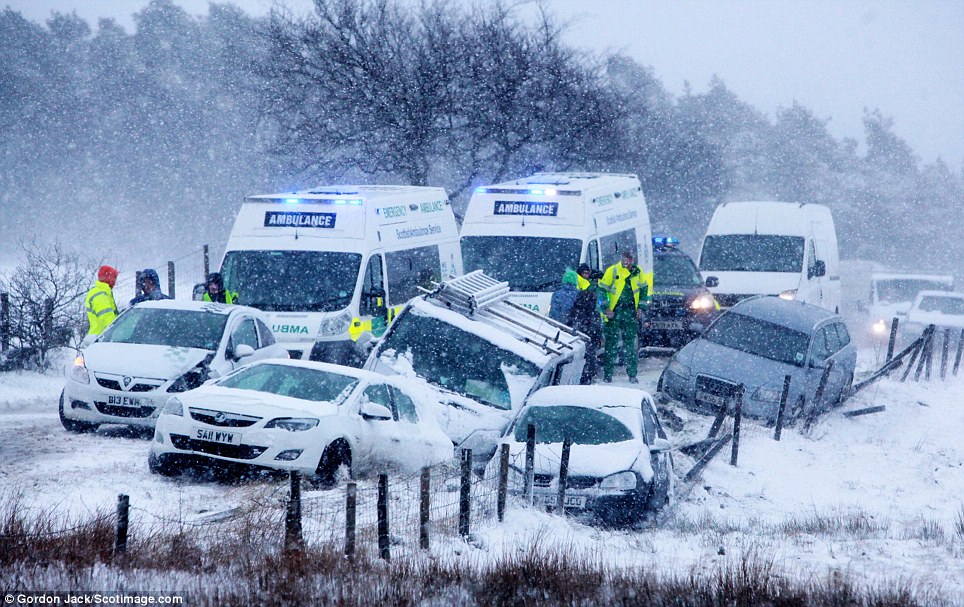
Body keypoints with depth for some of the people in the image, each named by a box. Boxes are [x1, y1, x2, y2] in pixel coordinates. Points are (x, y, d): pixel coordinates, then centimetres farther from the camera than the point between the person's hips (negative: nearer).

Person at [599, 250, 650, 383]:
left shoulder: (638, 272, 6)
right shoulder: (612, 271, -5)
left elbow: (644, 288, 18)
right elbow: (602, 289, -2)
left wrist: (641, 307, 10)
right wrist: (606, 308, -9)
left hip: (631, 312, 3)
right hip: (614, 312, -3)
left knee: (630, 343, 3)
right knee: (612, 342, -2)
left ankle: (632, 374, 7)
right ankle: (607, 373, 4)